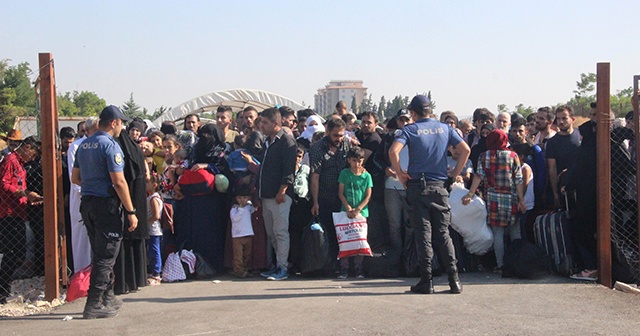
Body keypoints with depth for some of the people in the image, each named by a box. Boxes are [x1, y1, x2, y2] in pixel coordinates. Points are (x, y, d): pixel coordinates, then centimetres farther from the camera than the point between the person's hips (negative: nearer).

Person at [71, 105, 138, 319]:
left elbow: (75, 178, 16)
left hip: (86, 203, 8)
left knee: (101, 254, 18)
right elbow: (119, 182, -18)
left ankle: (108, 298, 28)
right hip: (106, 205, -8)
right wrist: (131, 211, -14)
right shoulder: (110, 145, -14)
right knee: (106, 256, -2)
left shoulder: (84, 145, 11)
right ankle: (94, 305, -3)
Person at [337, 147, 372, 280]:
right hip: (346, 211, 0)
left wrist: (357, 210, -10)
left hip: (362, 212, 0)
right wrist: (348, 208, -9)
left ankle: (358, 268, 6)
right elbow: (341, 193, 3)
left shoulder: (366, 176, 4)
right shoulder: (344, 173, 5)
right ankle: (344, 268, 0)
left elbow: (368, 196, 1)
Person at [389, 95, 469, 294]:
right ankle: (454, 280, 4)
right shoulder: (444, 128, 7)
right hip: (439, 187, 3)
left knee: (423, 234, 1)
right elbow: (465, 149, 3)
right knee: (443, 233, 9)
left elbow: (393, 151, -19)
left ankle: (426, 281, 1)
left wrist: (400, 174, -7)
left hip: (418, 186, -3)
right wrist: (455, 173, 9)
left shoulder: (411, 130, -4)